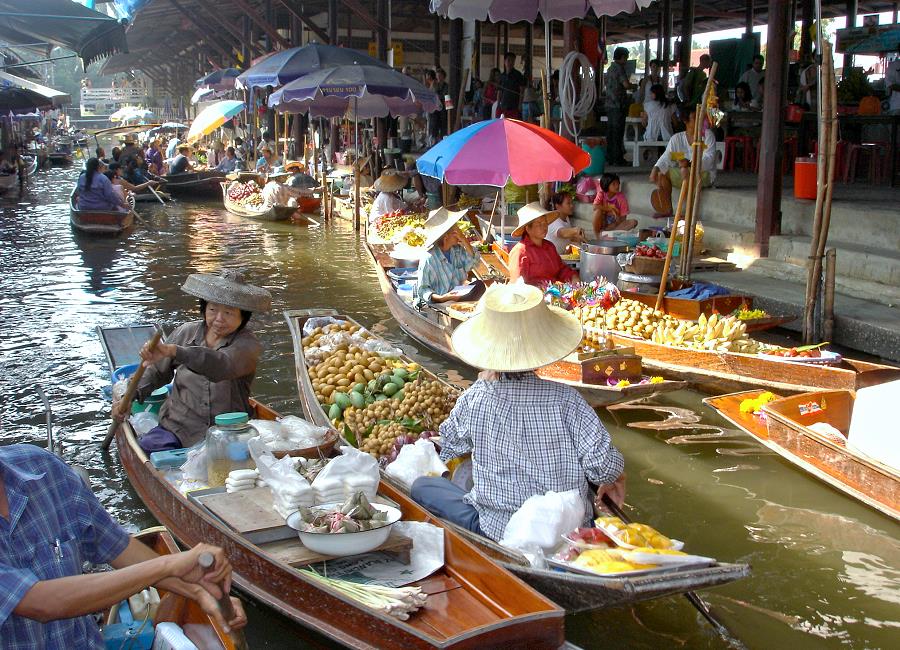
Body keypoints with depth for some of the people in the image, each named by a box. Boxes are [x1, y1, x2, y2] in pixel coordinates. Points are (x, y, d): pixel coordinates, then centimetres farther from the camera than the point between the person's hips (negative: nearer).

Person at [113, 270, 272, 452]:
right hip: (178, 426, 4)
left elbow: (222, 365, -31)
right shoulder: (187, 332, 7)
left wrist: (173, 351, -43)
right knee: (148, 447, -24)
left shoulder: (247, 344, -7)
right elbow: (156, 370, 21)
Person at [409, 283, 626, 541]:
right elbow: (604, 466, -18)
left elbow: (449, 447, 6)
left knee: (422, 487, 14)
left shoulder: (474, 399, -14)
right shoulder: (565, 399, -17)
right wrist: (616, 477, 6)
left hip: (499, 532, -2)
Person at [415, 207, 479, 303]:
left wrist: (465, 243, -10)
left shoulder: (457, 249, 4)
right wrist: (441, 298, -30)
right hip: (439, 304, -8)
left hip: (458, 298, 8)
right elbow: (422, 290, -13)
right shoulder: (428, 259, -16)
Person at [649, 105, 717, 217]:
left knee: (685, 169, -34)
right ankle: (667, 210, -7)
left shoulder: (707, 134, -10)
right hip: (684, 174, 5)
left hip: (705, 174, -5)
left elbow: (708, 158, -22)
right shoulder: (677, 138, 1)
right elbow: (666, 157, -10)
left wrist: (689, 163, -39)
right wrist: (655, 169, -31)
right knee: (662, 172, -11)